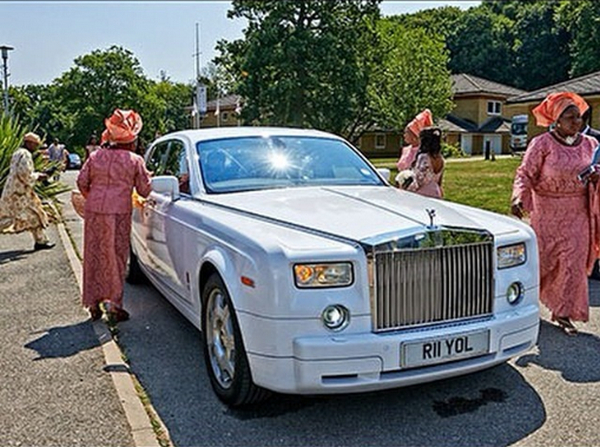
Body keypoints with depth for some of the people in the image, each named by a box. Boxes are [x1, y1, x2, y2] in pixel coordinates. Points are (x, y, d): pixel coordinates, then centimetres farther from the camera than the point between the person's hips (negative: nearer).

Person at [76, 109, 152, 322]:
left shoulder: (96, 156, 9)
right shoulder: (135, 160, 0)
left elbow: (82, 182, 9)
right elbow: (144, 190, 3)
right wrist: (147, 176, 22)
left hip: (93, 211, 4)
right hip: (118, 213, -4)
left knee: (94, 256, 11)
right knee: (116, 256, 3)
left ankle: (93, 302, 19)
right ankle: (114, 303, 1)